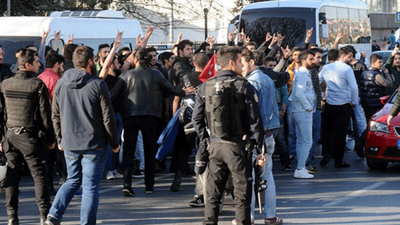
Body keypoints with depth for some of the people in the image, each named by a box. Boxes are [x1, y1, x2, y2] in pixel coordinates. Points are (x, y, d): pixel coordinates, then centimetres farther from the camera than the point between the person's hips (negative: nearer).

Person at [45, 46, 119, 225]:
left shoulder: (60, 84, 2)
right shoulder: (97, 85, -12)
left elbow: (55, 116, 9)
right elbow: (108, 117, -8)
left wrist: (61, 140, 20)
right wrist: (114, 143, 2)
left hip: (69, 143, 5)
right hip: (94, 144, -5)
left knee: (72, 181, 19)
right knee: (90, 187, 3)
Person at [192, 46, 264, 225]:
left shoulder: (206, 87, 3)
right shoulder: (244, 86, -9)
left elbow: (197, 118, 5)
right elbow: (255, 120, -9)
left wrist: (205, 139, 15)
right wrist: (258, 148, -3)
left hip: (215, 145, 4)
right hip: (237, 146, -4)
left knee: (212, 193, 10)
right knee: (242, 193, 4)